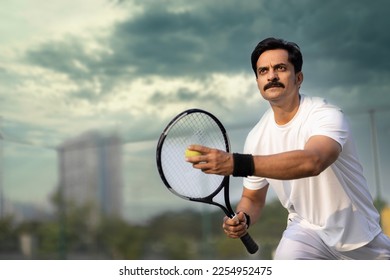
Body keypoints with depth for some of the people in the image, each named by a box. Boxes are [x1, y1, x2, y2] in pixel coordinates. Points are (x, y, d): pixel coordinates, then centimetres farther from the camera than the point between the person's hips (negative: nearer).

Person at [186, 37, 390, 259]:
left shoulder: (326, 114, -21)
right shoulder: (257, 136, -7)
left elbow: (312, 161, -44)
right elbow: (253, 197, 6)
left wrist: (236, 163, -52)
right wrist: (243, 218, -18)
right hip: (308, 230, 2)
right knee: (288, 256, -26)